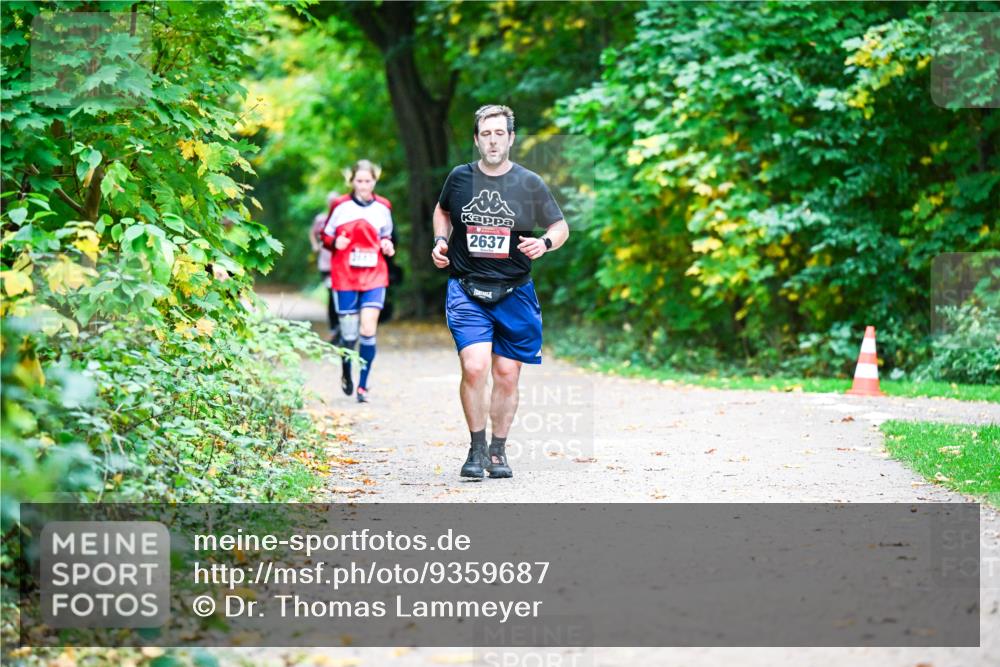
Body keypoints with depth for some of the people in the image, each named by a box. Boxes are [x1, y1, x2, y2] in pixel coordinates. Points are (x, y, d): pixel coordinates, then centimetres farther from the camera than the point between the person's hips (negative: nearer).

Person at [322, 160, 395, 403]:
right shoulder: (340, 206, 0)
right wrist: (335, 242, -13)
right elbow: (326, 236, 8)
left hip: (375, 276, 1)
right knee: (349, 335, 2)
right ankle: (346, 373, 33)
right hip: (344, 277, -1)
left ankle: (363, 386, -2)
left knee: (368, 330, -12)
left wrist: (388, 245, 1)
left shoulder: (382, 207, 7)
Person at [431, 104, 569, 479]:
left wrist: (545, 243, -13)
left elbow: (561, 227, 8)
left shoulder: (529, 184, 0)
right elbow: (442, 211, 23)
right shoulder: (460, 178, 3)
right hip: (466, 290, -1)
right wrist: (441, 241, 5)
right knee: (474, 367, -17)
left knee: (506, 375, 4)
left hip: (514, 293, 1)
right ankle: (476, 448, 0)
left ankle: (498, 451, 22)